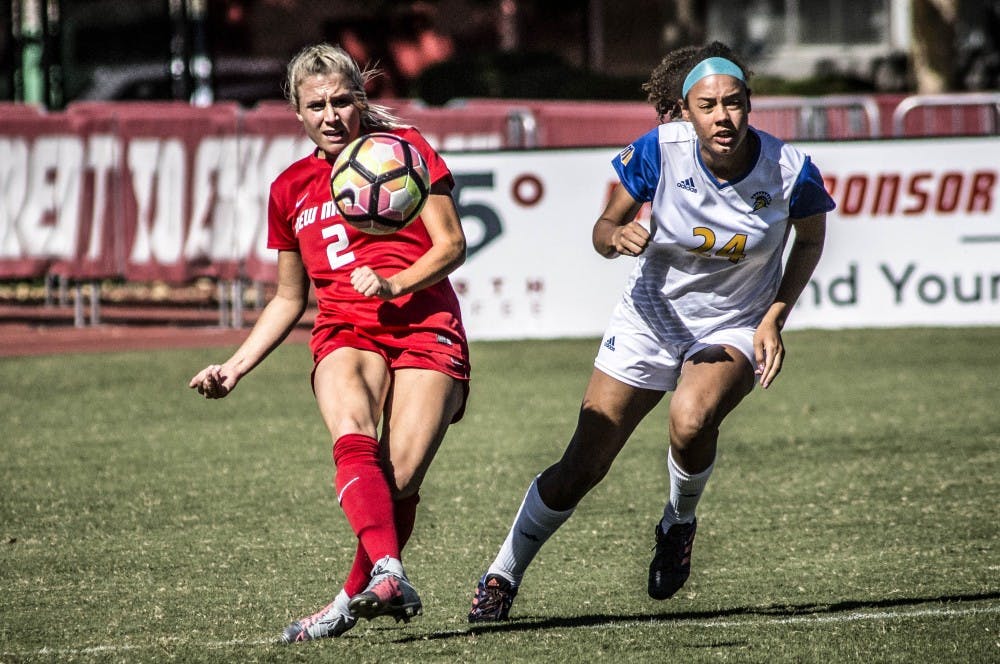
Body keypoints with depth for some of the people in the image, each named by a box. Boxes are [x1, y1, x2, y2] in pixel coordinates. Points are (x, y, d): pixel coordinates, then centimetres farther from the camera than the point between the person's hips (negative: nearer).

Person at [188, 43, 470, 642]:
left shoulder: (404, 149, 6)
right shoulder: (291, 189, 19)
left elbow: (452, 246, 1)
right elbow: (289, 300, 28)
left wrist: (393, 284, -15)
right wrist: (237, 366, 18)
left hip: (425, 328, -2)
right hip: (344, 334, 3)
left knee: (400, 477, -21)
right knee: (353, 439, -32)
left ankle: (355, 598, -4)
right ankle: (389, 575, -49)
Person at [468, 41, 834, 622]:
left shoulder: (789, 171, -19)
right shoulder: (658, 152, -20)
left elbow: (811, 239, 2)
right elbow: (604, 228, -8)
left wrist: (774, 319, -8)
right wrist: (617, 236, -33)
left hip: (735, 331, -1)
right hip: (651, 321, 1)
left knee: (692, 420, -33)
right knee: (579, 470, -2)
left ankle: (680, 522, 0)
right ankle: (503, 577, 19)